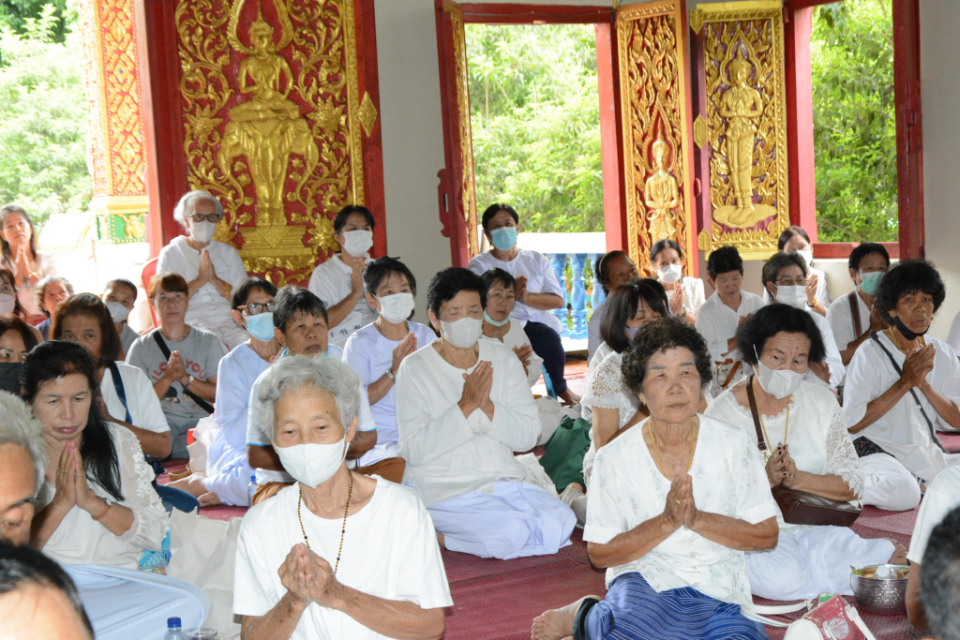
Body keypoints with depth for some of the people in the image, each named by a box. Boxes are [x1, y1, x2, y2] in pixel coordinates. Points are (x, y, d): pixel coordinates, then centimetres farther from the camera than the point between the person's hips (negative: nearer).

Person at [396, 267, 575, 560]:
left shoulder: (504, 358, 9)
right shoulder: (415, 368, -5)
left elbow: (529, 436, 2)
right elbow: (414, 450, -14)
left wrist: (487, 406, -16)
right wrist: (465, 406, -20)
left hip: (503, 481, 6)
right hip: (442, 489, -5)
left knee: (560, 523, -20)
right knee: (510, 531, -29)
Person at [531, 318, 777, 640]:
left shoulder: (732, 444, 0)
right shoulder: (615, 457, -3)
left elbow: (766, 535, 1)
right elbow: (600, 553, 0)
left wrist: (697, 519, -13)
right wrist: (666, 522, -14)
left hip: (717, 587, 3)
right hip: (644, 581, -3)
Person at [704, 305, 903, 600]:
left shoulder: (821, 403, 7)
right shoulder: (722, 412, -4)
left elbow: (853, 485, 3)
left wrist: (798, 479, -15)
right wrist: (765, 480, -24)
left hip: (815, 528, 1)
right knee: (782, 579, -34)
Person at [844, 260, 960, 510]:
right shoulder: (871, 353, -9)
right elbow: (852, 423, -15)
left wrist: (924, 384, -11)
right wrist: (905, 382, -16)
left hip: (927, 455, 5)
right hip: (877, 450, -5)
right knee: (903, 491, -35)